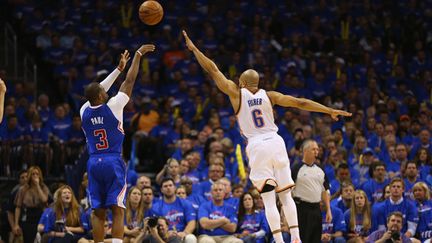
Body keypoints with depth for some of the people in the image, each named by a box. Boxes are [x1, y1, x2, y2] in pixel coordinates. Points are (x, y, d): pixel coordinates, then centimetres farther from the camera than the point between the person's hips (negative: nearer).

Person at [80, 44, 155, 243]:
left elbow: (98, 90, 22)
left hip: (93, 163, 4)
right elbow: (129, 82, 0)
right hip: (113, 162, -4)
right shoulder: (112, 107, -7)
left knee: (98, 212, 5)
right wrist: (139, 54, 11)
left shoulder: (84, 112, 6)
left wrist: (118, 69, 32)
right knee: (117, 210, -5)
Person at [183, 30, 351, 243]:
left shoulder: (237, 94, 1)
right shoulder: (269, 96, 6)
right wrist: (330, 111, 4)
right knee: (286, 196, 9)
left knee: (269, 200, -4)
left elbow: (213, 70, 3)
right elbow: (300, 103, 1)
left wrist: (193, 49, 10)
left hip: (257, 146, -2)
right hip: (276, 142, 3)